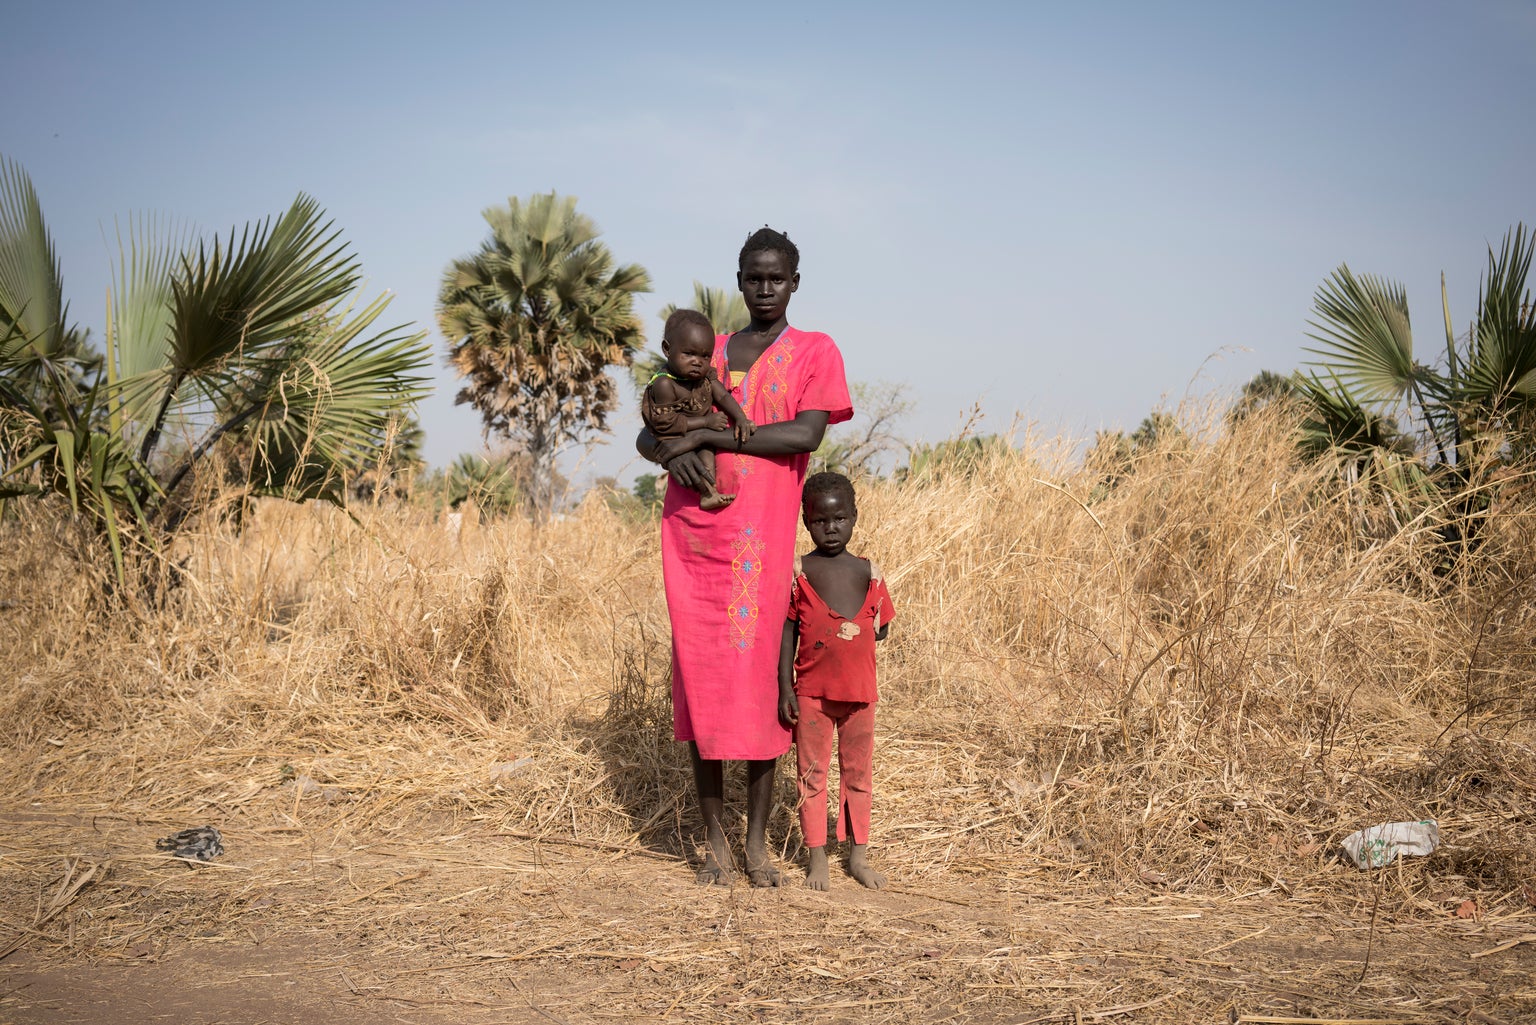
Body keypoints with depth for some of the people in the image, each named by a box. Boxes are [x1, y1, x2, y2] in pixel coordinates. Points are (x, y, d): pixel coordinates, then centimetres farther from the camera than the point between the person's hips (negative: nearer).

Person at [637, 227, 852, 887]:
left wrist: (708, 434, -12)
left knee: (758, 682, -2)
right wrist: (671, 454, -8)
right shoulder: (704, 355, 17)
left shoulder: (814, 352, 5)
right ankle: (715, 841, 12)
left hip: (760, 538, -3)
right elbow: (648, 435, 16)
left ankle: (758, 844, 8)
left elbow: (804, 435, -11)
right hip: (691, 535, 3)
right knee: (700, 682, 3)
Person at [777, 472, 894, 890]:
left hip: (859, 691, 2)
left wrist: (854, 633, -7)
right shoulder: (797, 573, -4)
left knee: (858, 772, 12)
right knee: (812, 773, 5)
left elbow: (880, 628, 10)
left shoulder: (868, 572, 2)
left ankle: (858, 854, 24)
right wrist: (785, 688, -8)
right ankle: (817, 858, 14)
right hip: (812, 692, -2)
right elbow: (787, 632, -4)